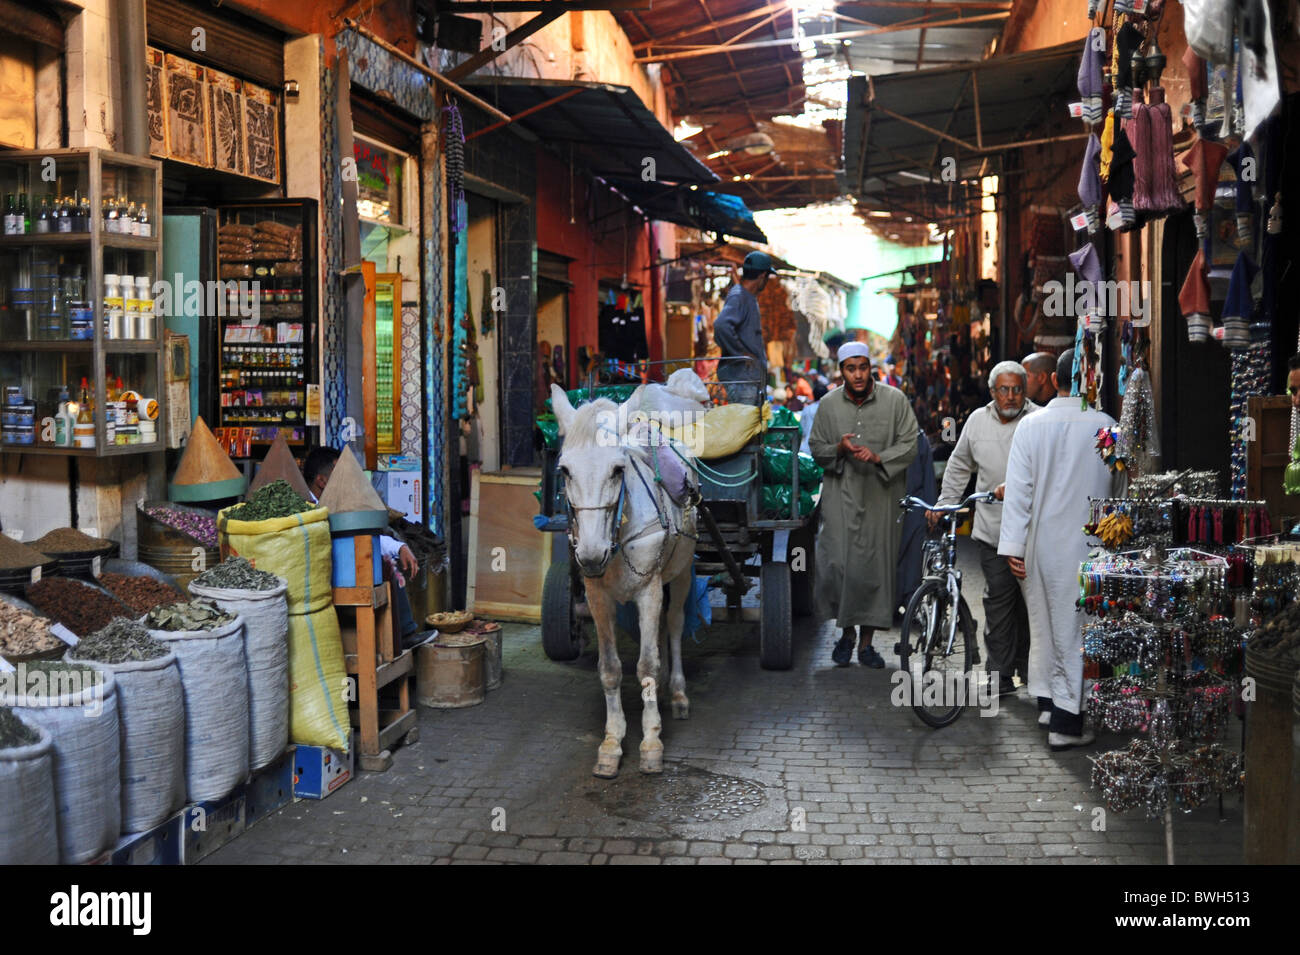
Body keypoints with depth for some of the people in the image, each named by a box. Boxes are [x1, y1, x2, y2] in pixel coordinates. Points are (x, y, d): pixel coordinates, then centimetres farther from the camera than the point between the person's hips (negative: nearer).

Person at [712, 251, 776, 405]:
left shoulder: (750, 298, 17)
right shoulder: (737, 297, -15)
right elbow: (721, 325, -32)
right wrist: (741, 354, -24)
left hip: (755, 377, 10)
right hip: (741, 376, -10)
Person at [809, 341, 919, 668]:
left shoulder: (895, 400, 1)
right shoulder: (828, 404, 6)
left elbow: (909, 445, -1)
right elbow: (816, 447, 12)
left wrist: (878, 457, -18)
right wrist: (839, 449, -10)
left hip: (881, 496, -1)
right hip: (841, 495, 1)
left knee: (876, 566, 0)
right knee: (836, 564, -7)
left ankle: (866, 642, 13)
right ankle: (847, 631, 16)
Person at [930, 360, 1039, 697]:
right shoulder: (978, 420, 10)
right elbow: (959, 465, 22)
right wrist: (944, 503, 19)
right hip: (992, 528, 2)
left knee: (1029, 599, 7)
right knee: (998, 599, 0)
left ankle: (1027, 667, 22)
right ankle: (1000, 674, 6)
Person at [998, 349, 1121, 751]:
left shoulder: (1032, 424, -4)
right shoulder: (1107, 426, -7)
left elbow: (1019, 489, -6)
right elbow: (1119, 489, 4)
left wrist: (1013, 545, -4)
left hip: (1042, 541, 2)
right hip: (1088, 543, -2)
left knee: (1044, 621, 17)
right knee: (1075, 628, 2)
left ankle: (1047, 702, 28)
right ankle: (1066, 721, 5)